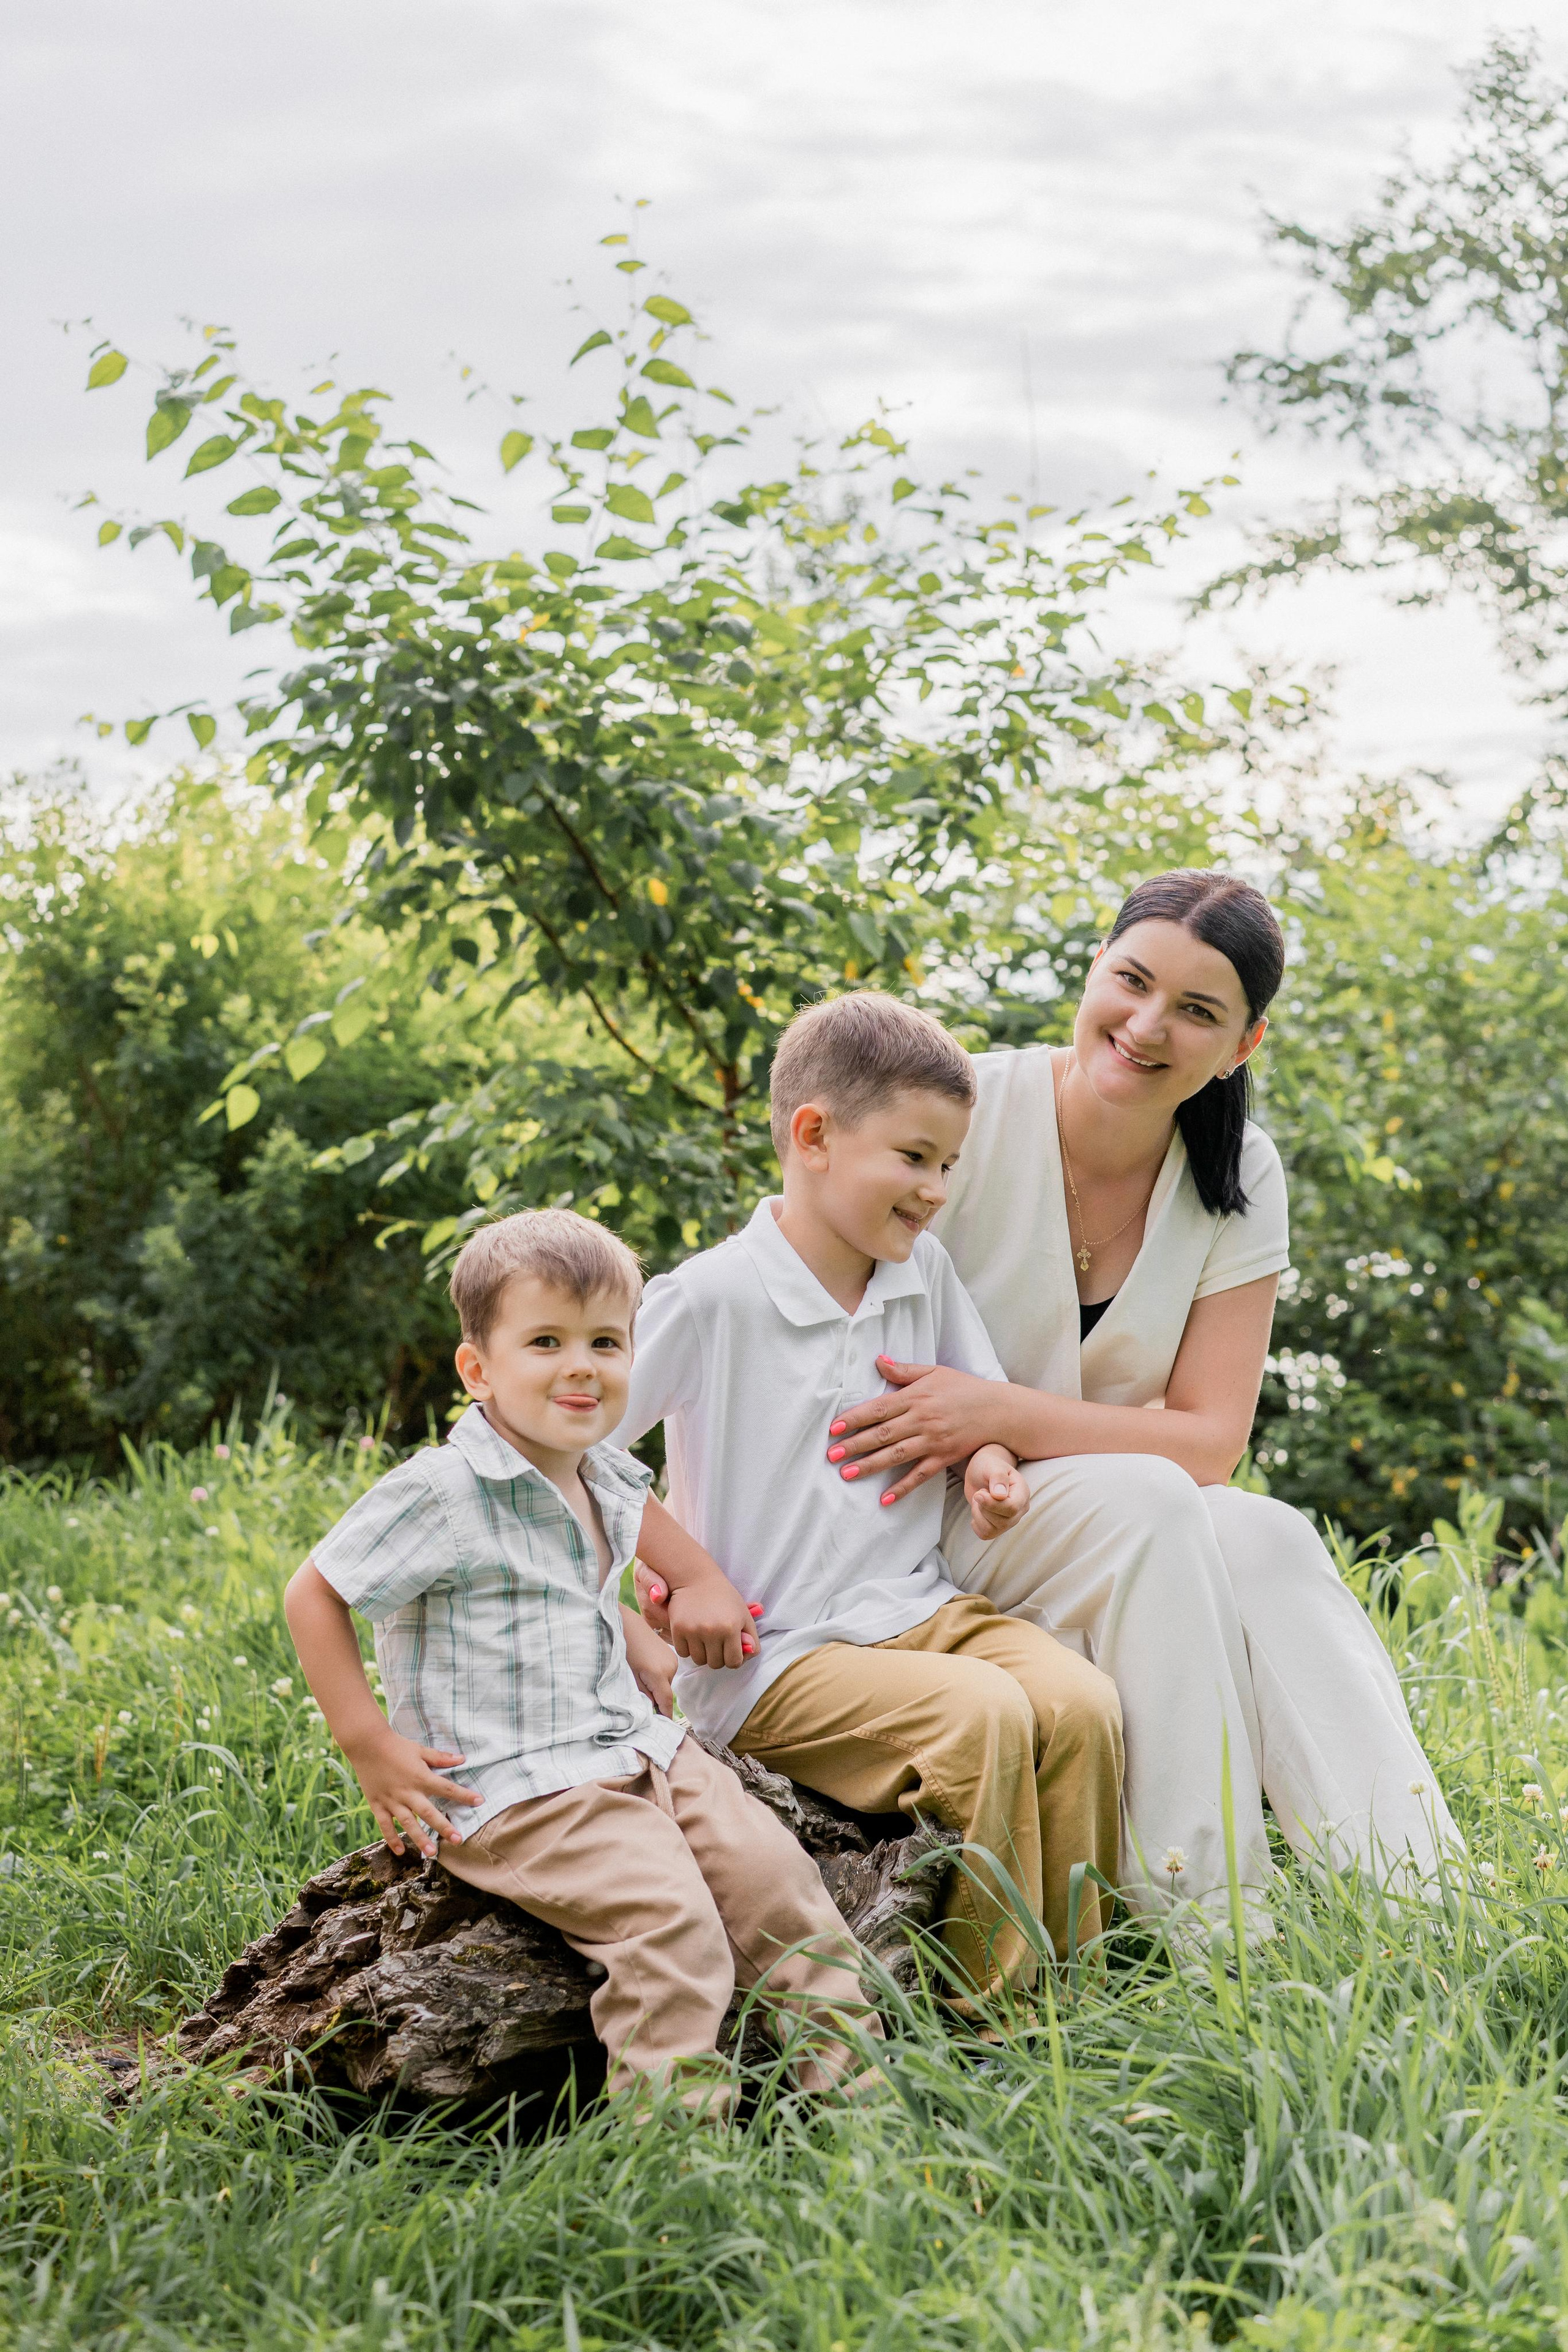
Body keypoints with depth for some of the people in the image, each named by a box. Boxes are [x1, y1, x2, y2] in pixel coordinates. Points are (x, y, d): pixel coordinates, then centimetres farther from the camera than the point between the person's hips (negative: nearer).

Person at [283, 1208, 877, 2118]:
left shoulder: (609, 1484, 11)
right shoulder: (440, 1495, -13)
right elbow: (314, 1596, -7)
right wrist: (370, 1745, -11)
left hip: (636, 1751, 8)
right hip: (511, 1792, -7)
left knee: (772, 1869, -7)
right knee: (667, 1915, -25)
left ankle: (853, 2065, 1)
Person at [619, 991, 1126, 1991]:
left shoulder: (925, 1271, 9)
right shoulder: (712, 1300, -11)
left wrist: (988, 1460, 0)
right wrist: (683, 1576, -10)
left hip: (922, 1608, 6)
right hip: (776, 1658, -6)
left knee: (1083, 1703, -20)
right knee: (984, 1717, -30)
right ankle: (993, 2014, -17)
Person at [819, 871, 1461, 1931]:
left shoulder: (1240, 1179, -4)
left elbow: (1209, 1442, -9)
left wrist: (997, 1415, -24)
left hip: (1122, 1528, 4)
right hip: (904, 1534, -4)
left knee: (1270, 1539, -27)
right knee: (1145, 1503, -32)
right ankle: (1205, 1921, -30)